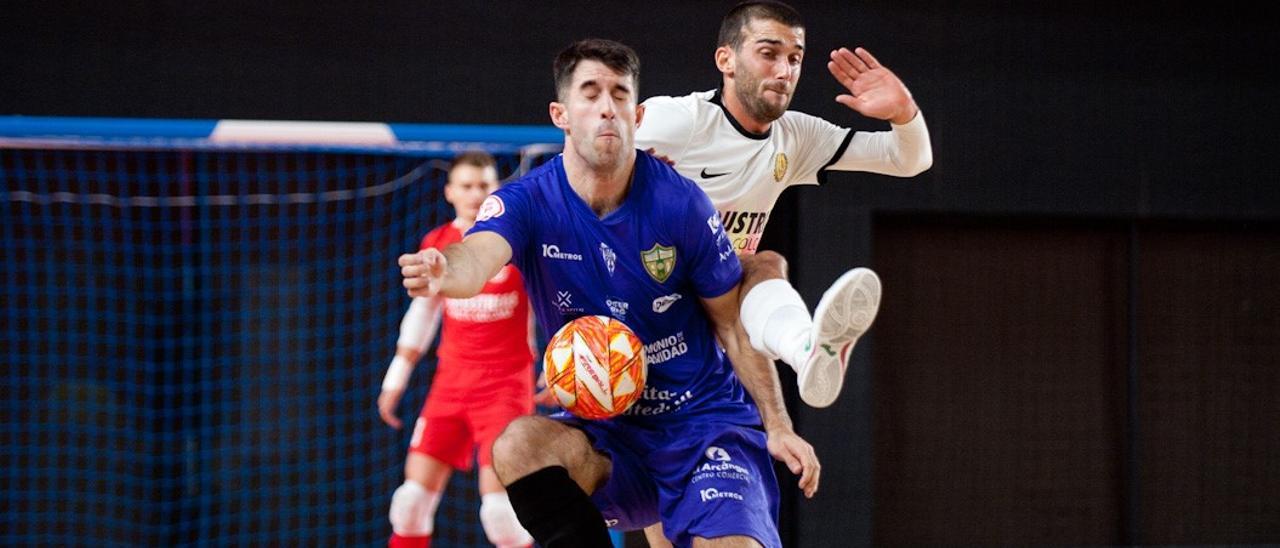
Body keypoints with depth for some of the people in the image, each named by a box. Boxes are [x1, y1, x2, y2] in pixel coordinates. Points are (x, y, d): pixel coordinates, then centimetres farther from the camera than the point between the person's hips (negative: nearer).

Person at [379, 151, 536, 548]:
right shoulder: (437, 244, 7)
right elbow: (422, 312, 19)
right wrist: (397, 378, 21)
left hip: (507, 381, -4)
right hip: (451, 380, 4)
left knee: (498, 498, -15)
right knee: (414, 496, 0)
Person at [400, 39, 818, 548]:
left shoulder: (680, 203, -10)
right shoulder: (527, 202, -9)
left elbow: (731, 323, 1)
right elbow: (479, 256, -32)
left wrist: (778, 427, -7)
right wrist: (445, 272, -58)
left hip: (705, 420, -2)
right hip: (605, 432, 2)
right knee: (517, 445, -29)